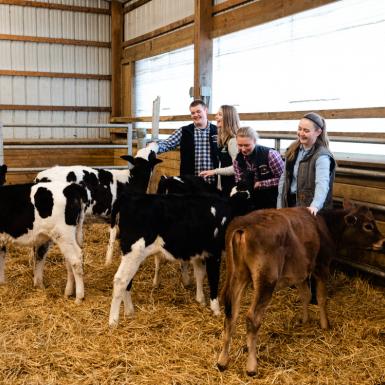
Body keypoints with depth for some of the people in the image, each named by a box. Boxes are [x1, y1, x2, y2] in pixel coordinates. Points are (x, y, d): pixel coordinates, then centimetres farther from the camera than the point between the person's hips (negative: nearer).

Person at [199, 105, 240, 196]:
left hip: (232, 186, -9)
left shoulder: (233, 140, -16)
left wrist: (215, 171, -18)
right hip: (224, 186, 9)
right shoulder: (223, 140, 12)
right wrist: (219, 185, 14)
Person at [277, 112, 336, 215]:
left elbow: (322, 183, -32)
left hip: (308, 207, -7)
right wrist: (280, 204, 9)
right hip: (289, 202, 7)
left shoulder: (322, 156, -18)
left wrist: (315, 206, -48)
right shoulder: (293, 150, 6)